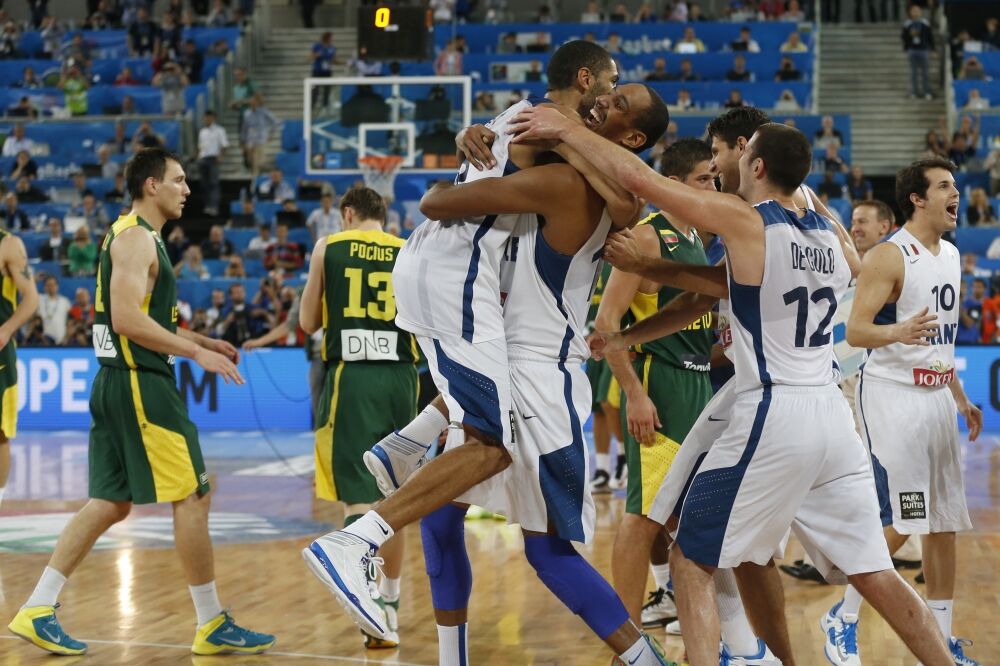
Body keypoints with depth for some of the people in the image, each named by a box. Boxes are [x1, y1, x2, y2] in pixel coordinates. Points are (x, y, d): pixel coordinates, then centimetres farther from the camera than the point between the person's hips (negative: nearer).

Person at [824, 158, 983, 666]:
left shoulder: (950, 254, 13)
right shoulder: (889, 256, -12)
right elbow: (855, 331, -18)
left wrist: (960, 397, 23)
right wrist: (898, 332, -36)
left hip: (937, 395, 8)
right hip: (891, 393, -8)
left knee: (944, 523, 8)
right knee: (896, 523, -10)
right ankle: (842, 619, 6)